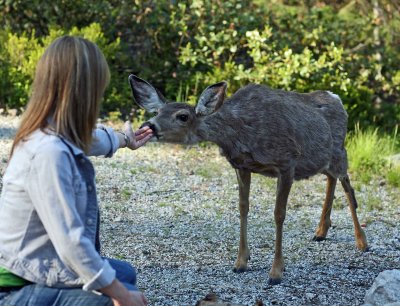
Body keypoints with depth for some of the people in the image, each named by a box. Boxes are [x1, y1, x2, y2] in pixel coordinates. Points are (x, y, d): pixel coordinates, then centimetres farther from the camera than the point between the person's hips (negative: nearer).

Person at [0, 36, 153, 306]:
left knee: (124, 273, 24)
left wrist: (124, 139, 49)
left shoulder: (58, 138, 1)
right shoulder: (49, 152, -28)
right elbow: (70, 241, -31)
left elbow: (93, 140, 27)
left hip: (37, 269, 10)